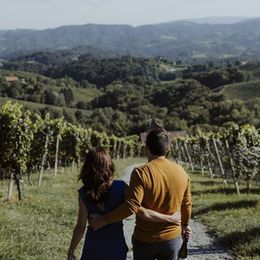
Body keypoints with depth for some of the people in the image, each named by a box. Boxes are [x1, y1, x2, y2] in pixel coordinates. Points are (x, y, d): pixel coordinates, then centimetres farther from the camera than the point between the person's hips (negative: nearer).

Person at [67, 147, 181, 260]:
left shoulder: (84, 194, -11)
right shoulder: (120, 187, -12)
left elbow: (80, 227, -9)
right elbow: (142, 212, -16)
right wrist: (171, 218, -7)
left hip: (93, 248, 0)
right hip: (116, 246, 0)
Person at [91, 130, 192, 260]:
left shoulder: (141, 173, -19)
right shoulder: (181, 172, -3)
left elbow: (131, 206, -26)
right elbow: (186, 204, 7)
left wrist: (104, 220, -18)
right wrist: (185, 224, 25)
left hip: (145, 240, -3)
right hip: (173, 238, 4)